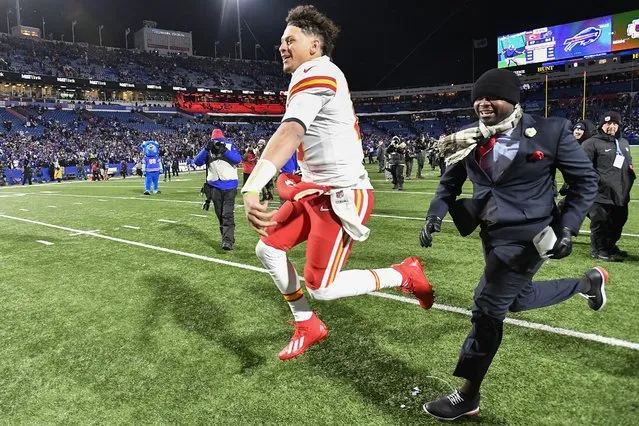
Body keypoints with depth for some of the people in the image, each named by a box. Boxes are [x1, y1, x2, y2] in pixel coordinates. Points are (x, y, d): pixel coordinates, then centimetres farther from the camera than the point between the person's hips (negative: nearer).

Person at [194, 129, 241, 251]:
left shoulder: (230, 146, -1)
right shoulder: (208, 149, 5)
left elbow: (238, 159, -15)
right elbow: (197, 162, -7)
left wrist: (224, 150, -24)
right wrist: (207, 149, -19)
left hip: (229, 185, -3)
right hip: (215, 187, 4)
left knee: (228, 214, -13)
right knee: (220, 215, 10)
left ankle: (228, 241, -17)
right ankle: (227, 237, 22)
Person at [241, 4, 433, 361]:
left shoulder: (315, 74, -16)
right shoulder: (322, 75, 15)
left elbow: (289, 134, -32)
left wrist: (252, 188, -43)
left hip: (341, 195, -10)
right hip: (316, 189, 10)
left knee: (321, 289, -6)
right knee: (268, 249, 10)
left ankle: (404, 275, 13)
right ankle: (308, 327, 24)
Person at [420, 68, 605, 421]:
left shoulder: (550, 131, -12)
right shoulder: (470, 138, 0)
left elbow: (585, 180, -4)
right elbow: (450, 181, 10)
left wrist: (567, 227, -12)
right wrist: (435, 216, -7)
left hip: (526, 234, -6)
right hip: (493, 232, 7)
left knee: (487, 311, -5)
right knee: (517, 299, 22)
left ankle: (467, 397, 14)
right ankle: (589, 282, 48)